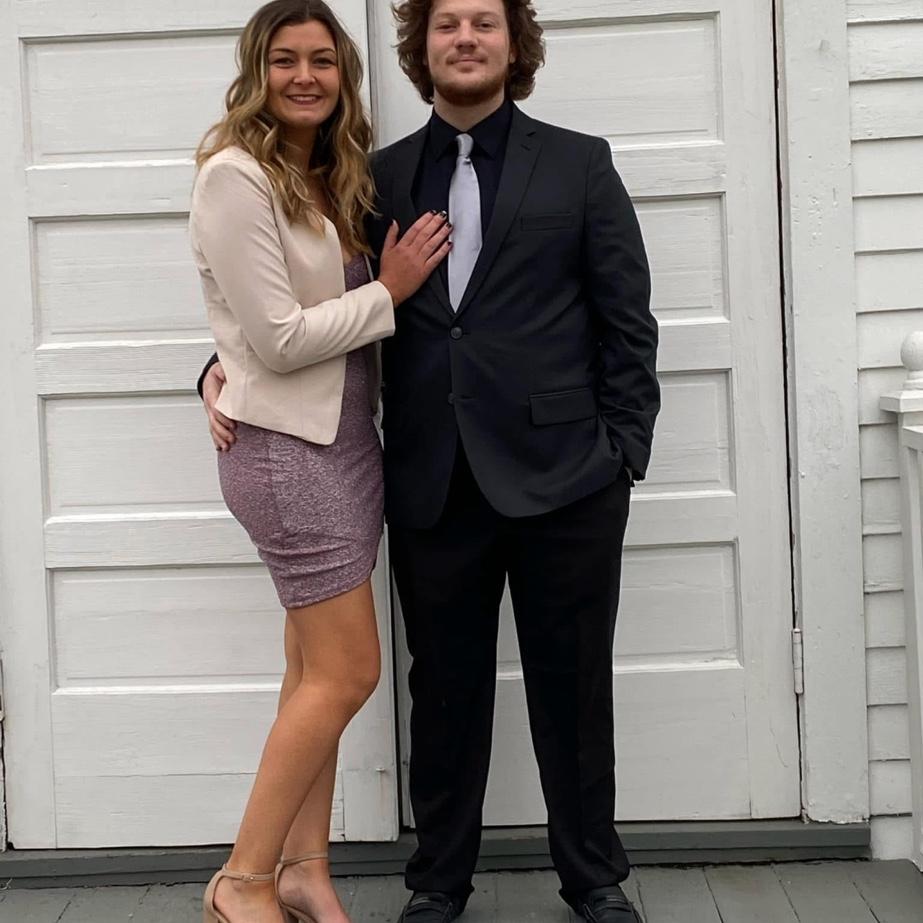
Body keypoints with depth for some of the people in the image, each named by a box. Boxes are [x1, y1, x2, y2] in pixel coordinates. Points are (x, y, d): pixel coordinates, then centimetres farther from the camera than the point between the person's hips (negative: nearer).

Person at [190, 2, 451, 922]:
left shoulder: (328, 179, 13)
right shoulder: (235, 176, -12)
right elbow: (279, 338, -17)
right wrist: (389, 290, -11)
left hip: (346, 441, 8)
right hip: (285, 449, -8)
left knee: (316, 671, 11)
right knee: (349, 671, -5)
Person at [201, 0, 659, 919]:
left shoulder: (579, 163, 4)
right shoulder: (380, 176, 9)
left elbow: (627, 323, 2)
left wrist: (623, 456, -3)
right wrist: (228, 366, -1)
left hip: (560, 480, -1)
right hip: (432, 487, 2)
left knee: (573, 689, 10)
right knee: (444, 692, 12)